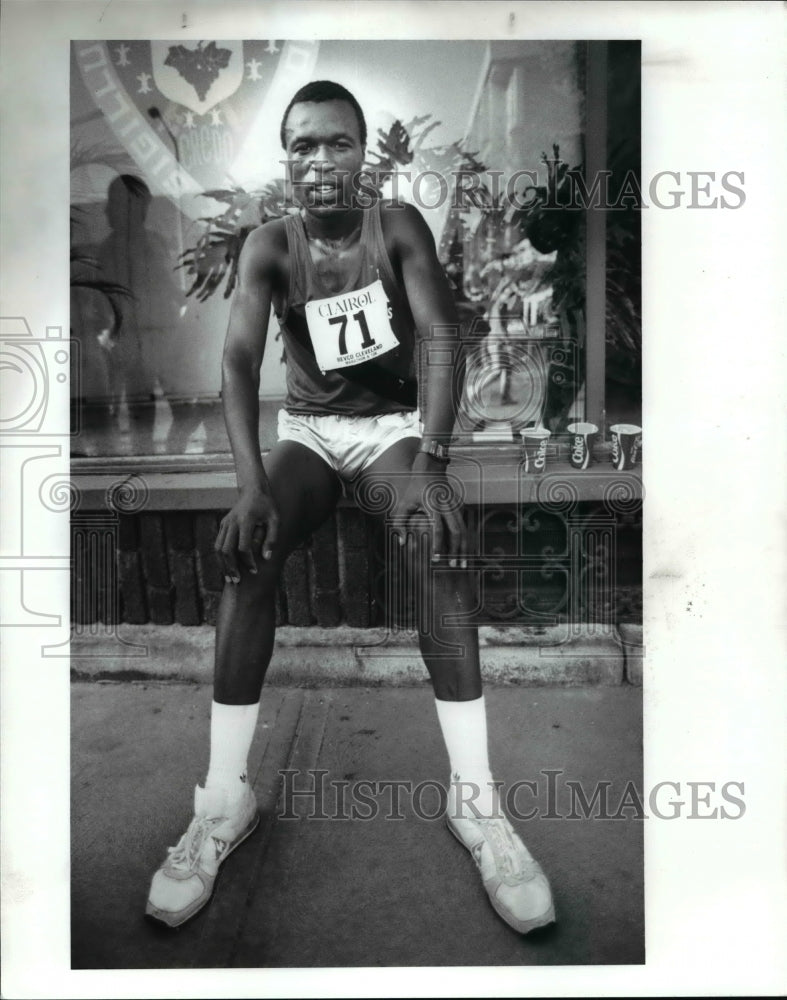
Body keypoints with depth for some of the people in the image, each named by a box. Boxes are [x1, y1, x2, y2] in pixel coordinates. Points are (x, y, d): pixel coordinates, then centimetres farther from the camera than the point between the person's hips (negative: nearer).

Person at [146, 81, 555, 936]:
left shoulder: (399, 227, -6)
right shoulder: (269, 246, -5)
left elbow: (440, 336, -19)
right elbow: (239, 358, -18)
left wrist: (431, 462, -36)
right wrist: (250, 483, -36)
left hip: (396, 425, -1)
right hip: (308, 430, 1)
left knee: (442, 545, -32)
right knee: (245, 549, -28)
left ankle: (475, 796, -25)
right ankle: (224, 799, -20)